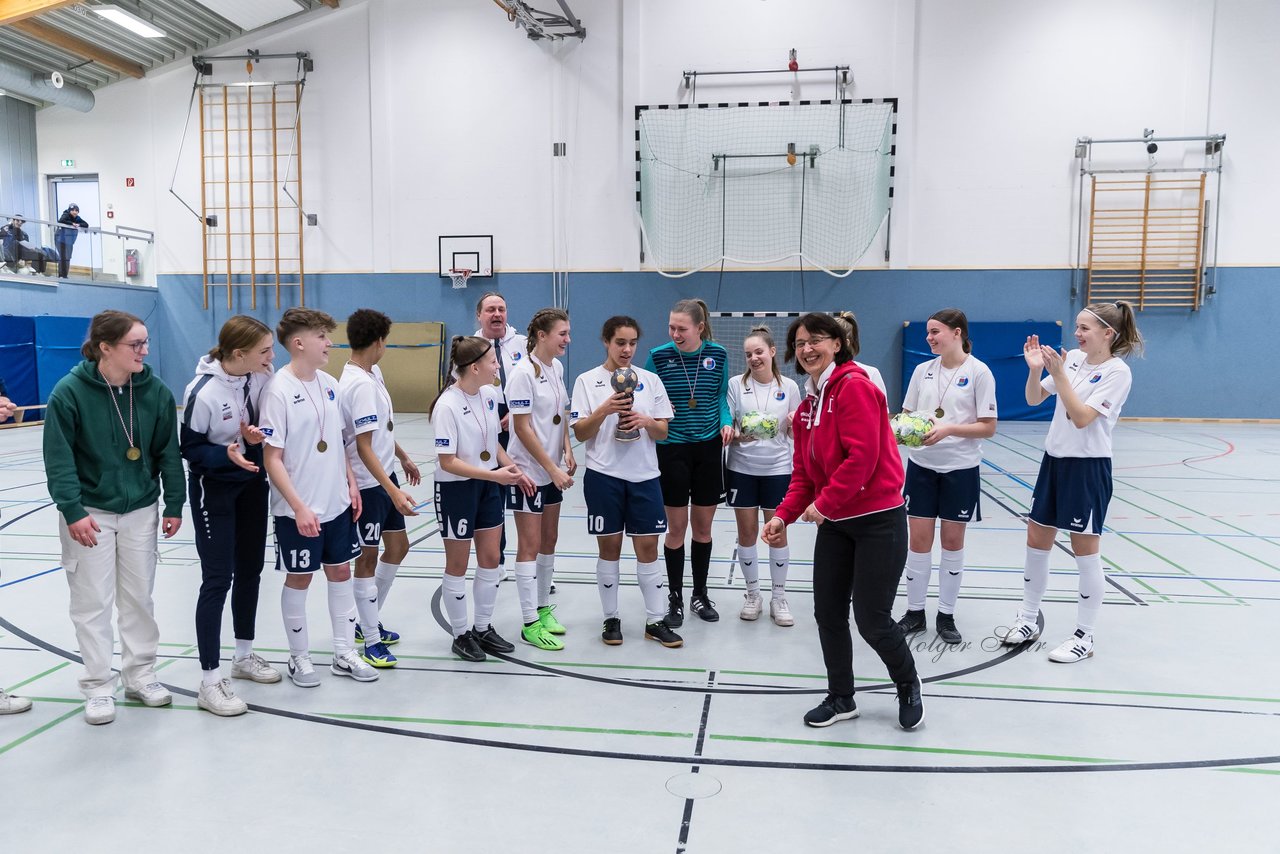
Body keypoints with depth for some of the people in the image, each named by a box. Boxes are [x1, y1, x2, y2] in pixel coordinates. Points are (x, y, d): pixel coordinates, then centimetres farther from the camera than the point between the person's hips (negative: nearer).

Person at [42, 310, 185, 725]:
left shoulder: (155, 392, -6)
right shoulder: (69, 392, -14)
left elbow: (168, 452, 1)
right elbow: (59, 458, -13)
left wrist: (174, 504, 1)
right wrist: (72, 511, -19)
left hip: (140, 509, 3)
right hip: (88, 512, -3)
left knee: (139, 596, 12)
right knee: (93, 601, 4)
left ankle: (140, 673, 26)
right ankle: (99, 686, 17)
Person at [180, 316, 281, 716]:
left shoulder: (261, 377, -9)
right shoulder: (203, 392, -26)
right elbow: (190, 449, -16)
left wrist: (256, 435, -17)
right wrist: (226, 455, -33)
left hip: (252, 484, 7)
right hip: (214, 490, -6)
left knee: (250, 570, 15)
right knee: (217, 580, -4)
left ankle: (244, 655, 33)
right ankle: (210, 680, 7)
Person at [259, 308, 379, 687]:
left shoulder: (329, 384, 5)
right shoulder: (279, 390, -16)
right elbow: (272, 458, -17)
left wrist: (351, 484, 9)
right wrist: (299, 507, -21)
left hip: (336, 503, 7)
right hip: (298, 511, -6)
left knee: (340, 571, 13)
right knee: (299, 578, 8)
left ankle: (345, 653, 26)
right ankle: (299, 658, 26)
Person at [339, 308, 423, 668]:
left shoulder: (373, 374, 6)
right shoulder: (360, 385, -23)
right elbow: (363, 447, -27)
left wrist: (404, 459, 27)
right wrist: (394, 491, -31)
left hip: (385, 476, 10)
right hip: (368, 484, -10)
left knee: (398, 546, 17)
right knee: (367, 557, 3)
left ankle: (369, 623, 32)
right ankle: (372, 642, 16)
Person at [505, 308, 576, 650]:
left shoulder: (557, 367, 7)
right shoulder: (524, 373, -17)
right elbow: (523, 429, -19)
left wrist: (567, 451, 2)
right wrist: (553, 469, -18)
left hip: (552, 471, 8)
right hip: (528, 472, -8)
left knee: (549, 540, 14)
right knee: (530, 544, -1)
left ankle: (543, 608, 27)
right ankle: (530, 624, 7)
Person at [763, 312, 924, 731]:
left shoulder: (855, 386, -15)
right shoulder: (808, 402, 10)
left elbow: (862, 455, -23)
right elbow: (804, 471, 11)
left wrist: (824, 503, -18)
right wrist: (784, 514, -1)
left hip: (878, 521, -8)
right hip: (835, 523, 8)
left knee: (872, 619, -2)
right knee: (828, 613, 9)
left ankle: (908, 687, 27)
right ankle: (841, 699, 27)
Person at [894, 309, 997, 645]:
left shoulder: (979, 372, -8)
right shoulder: (923, 369, 4)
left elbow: (988, 427, -10)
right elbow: (906, 414, 10)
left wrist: (949, 429, -23)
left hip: (960, 468, -3)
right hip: (922, 465, 3)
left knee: (953, 542, 7)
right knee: (918, 541, 5)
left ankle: (946, 615, 21)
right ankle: (914, 612, 18)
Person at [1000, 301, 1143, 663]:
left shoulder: (1118, 372, -13)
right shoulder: (1073, 358, 5)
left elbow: (1081, 418, -21)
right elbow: (1034, 399, 8)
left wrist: (1058, 374, -23)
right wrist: (1035, 369, -10)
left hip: (1087, 468, -7)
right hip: (1054, 460, 7)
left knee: (1086, 555, 2)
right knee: (1036, 544, 12)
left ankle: (1084, 638, 15)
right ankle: (1028, 620, 27)